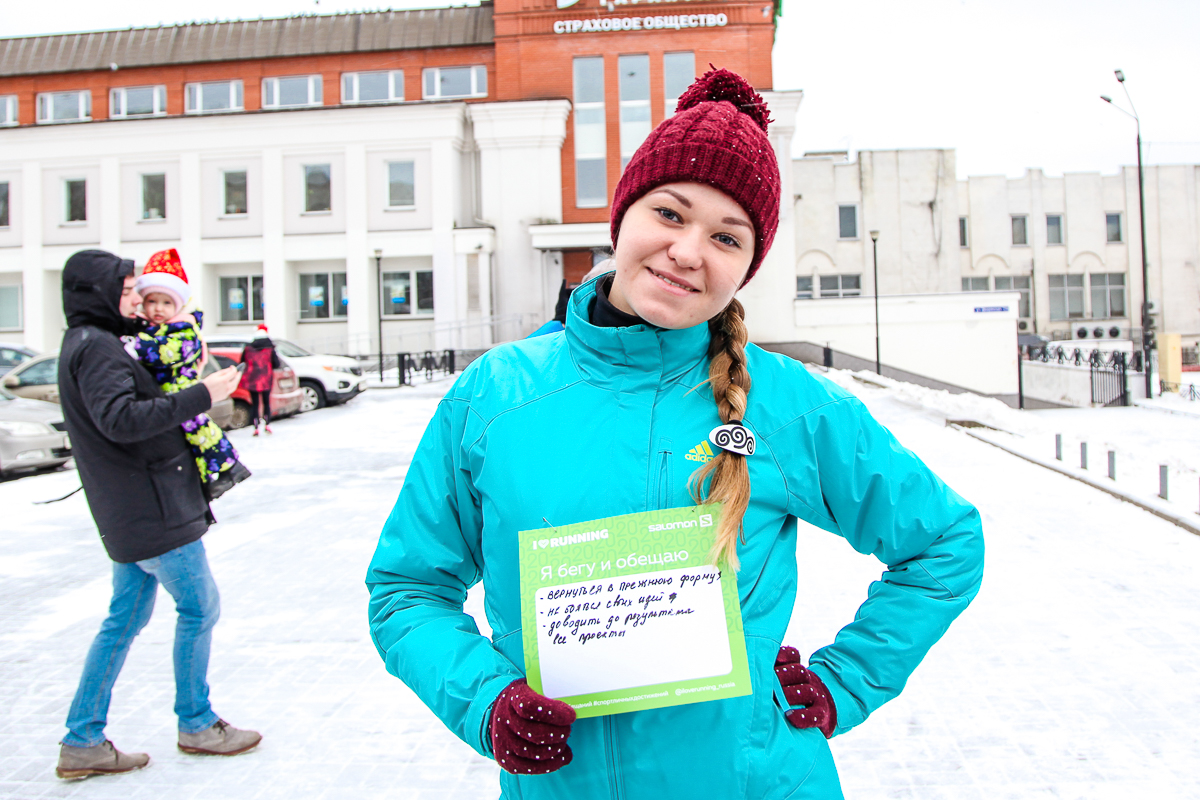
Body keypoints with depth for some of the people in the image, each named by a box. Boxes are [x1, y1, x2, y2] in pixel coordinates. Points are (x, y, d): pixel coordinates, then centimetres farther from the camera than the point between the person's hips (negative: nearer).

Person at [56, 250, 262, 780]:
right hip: (151, 512, -10)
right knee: (199, 607, 3)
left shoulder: (88, 345, 17)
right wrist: (201, 395, -30)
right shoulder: (95, 347, -15)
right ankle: (196, 725, 18)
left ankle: (82, 742, 20)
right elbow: (121, 419, -29)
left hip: (128, 516, 10)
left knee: (126, 619, 15)